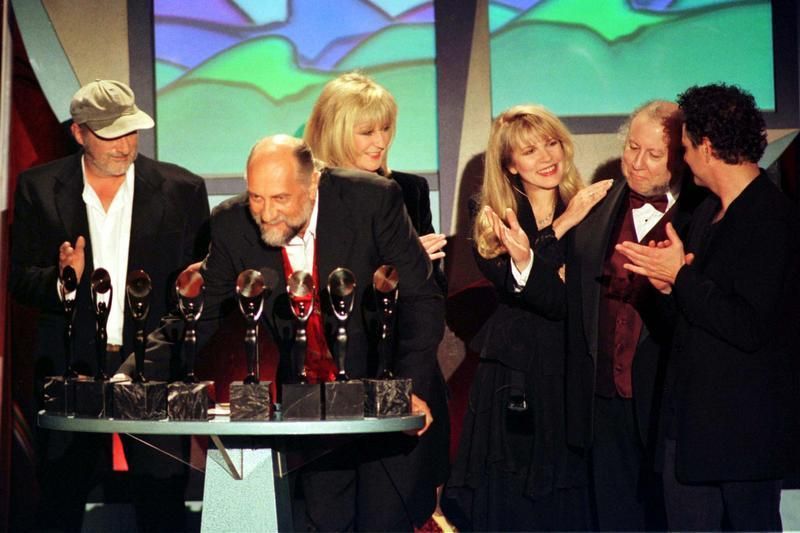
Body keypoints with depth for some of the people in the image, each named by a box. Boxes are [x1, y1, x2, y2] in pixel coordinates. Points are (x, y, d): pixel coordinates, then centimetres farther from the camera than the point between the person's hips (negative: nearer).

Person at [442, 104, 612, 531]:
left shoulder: (592, 214, 1)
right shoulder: (492, 222, 6)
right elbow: (507, 283, -11)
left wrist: (527, 259, -24)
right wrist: (562, 227, -17)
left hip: (573, 379, -1)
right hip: (511, 385, 1)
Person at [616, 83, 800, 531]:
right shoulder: (709, 211, 11)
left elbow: (750, 327, -25)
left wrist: (681, 276, -18)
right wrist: (669, 280, -3)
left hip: (745, 426, -8)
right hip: (691, 417, 9)